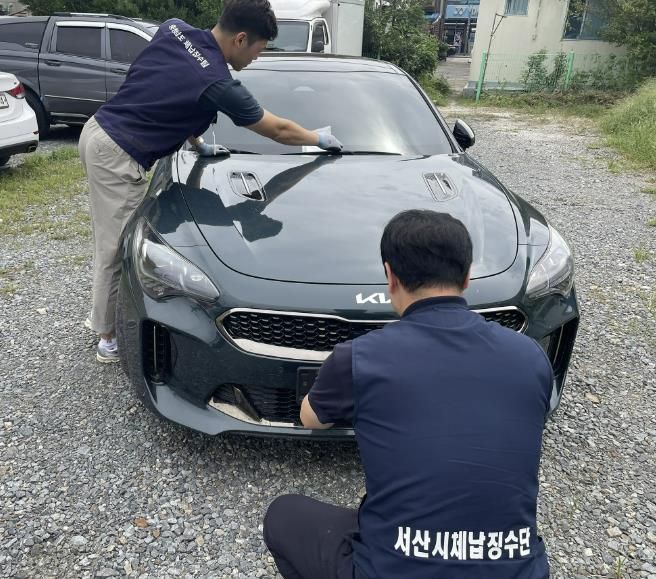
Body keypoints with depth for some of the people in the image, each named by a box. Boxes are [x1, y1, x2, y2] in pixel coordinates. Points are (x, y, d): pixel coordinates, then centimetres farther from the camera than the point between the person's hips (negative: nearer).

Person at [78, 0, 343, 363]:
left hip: (97, 132, 9)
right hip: (117, 156, -9)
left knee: (111, 241, 21)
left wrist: (196, 143, 16)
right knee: (117, 249, 2)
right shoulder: (217, 83, -17)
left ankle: (101, 313, 36)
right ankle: (110, 339, 17)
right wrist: (321, 140, 11)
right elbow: (279, 131, -5)